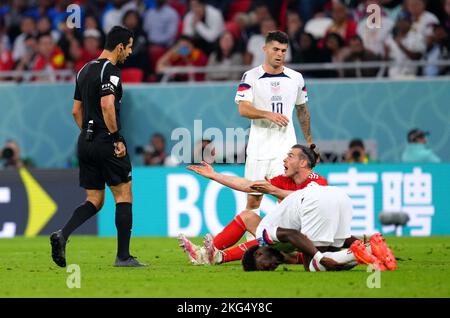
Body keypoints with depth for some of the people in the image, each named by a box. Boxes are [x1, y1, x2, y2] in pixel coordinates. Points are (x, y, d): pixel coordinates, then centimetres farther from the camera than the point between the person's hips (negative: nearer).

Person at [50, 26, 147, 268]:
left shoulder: (85, 70, 16)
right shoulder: (109, 70, -12)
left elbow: (76, 111, 19)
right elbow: (107, 105, -24)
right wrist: (117, 139, -19)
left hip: (86, 142, 8)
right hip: (106, 143, -8)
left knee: (94, 201, 10)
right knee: (123, 196, 2)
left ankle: (62, 235, -12)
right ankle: (123, 256, 3)